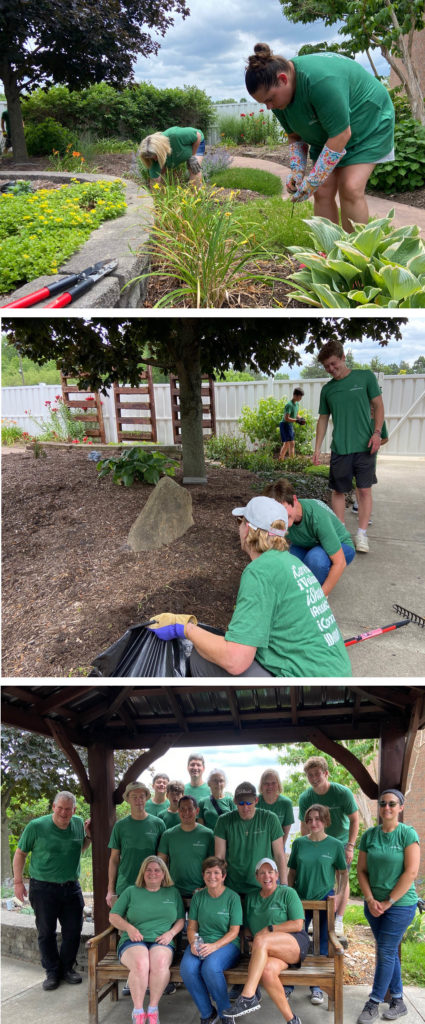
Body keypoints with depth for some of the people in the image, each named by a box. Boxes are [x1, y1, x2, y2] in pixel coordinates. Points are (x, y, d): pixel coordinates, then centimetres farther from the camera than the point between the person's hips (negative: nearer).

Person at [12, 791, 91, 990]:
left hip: (71, 887, 4)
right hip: (43, 888, -3)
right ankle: (52, 972, 22)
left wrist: (89, 836, -2)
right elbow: (20, 853, -2)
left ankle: (67, 968, 28)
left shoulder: (78, 824, -1)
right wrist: (18, 882, -4)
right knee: (46, 932, 6)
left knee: (73, 931, 9)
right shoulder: (36, 826, -13)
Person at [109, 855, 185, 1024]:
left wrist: (171, 933, 0)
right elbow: (113, 916, 13)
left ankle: (153, 1009, -18)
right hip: (133, 941, -1)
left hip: (161, 942, 1)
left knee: (160, 963, -35)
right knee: (140, 964, -36)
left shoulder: (173, 892, 18)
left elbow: (181, 919, 19)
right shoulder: (131, 891, 14)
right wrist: (129, 928, -4)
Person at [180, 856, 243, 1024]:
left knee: (210, 967, -34)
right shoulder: (198, 897, 10)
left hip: (226, 944, -3)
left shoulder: (232, 897, -1)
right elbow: (192, 926, 11)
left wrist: (214, 946, -19)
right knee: (187, 968, -28)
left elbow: (234, 931, -5)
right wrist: (193, 943, -11)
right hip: (201, 942, 4)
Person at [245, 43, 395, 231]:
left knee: (350, 189, -20)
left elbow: (341, 136, -34)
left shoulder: (321, 80, -37)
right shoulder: (278, 93, -10)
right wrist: (297, 170, -13)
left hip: (368, 126, -7)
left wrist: (312, 182, -31)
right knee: (322, 192, -6)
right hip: (326, 134, 7)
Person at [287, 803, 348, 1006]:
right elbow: (292, 871, 9)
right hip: (300, 899, 1)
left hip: (325, 899, -1)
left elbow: (343, 873, 3)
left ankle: (316, 987, 18)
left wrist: (340, 895, -9)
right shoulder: (299, 843, 1)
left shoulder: (335, 845, -4)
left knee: (322, 946, 5)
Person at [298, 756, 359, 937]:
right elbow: (305, 827, -5)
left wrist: (350, 846, -18)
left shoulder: (343, 793, -23)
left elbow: (355, 820, -14)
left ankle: (338, 920, 7)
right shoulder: (305, 798, -15)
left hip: (341, 841, -2)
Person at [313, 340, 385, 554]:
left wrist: (377, 432, -9)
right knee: (338, 490, 6)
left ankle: (362, 534, 8)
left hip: (364, 446, -2)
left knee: (365, 489, 0)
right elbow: (323, 419, 13)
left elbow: (378, 405, 3)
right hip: (339, 448, 3)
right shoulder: (327, 389, 8)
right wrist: (317, 448, 8)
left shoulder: (365, 377, 0)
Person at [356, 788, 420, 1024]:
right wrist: (370, 900, -8)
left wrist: (388, 902, -14)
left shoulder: (408, 834, -10)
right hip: (374, 905, 4)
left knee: (386, 952, -2)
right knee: (389, 952, 13)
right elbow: (362, 871, 4)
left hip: (400, 904, -4)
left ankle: (374, 1003, 8)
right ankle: (398, 1002, 25)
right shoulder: (369, 835, 1)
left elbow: (410, 872, -15)